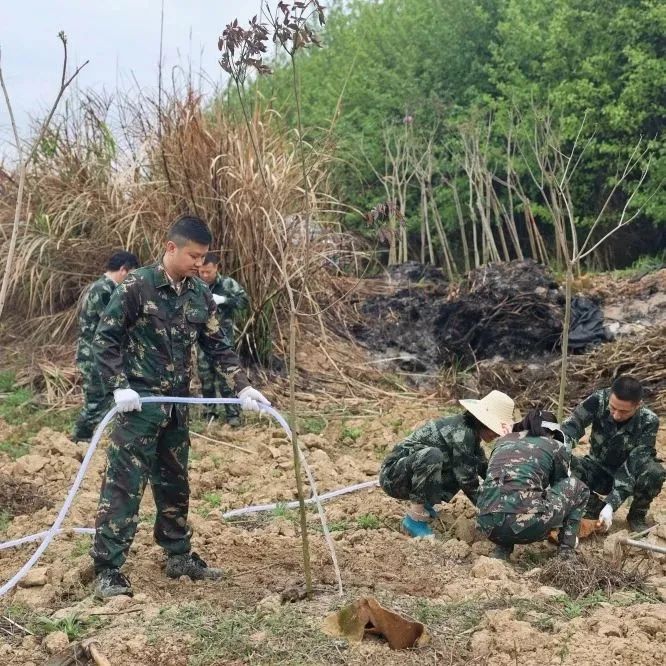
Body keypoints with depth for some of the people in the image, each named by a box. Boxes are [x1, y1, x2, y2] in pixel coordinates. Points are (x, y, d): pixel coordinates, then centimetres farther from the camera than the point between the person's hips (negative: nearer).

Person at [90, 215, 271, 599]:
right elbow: (105, 338, -9)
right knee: (125, 484, -6)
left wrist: (243, 386, 1)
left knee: (175, 483, 15)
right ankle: (108, 569, -1)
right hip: (139, 403, -6)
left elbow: (218, 345, 10)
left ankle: (179, 556, 28)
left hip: (177, 405, 6)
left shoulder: (200, 294, 4)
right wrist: (120, 386, -17)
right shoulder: (137, 287, -12)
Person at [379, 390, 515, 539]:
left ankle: (424, 504, 10)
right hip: (392, 475, -9)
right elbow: (468, 482, -21)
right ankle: (414, 519, -23)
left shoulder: (470, 431, 3)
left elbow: (485, 469, 15)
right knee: (432, 455, -37)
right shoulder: (461, 433, -24)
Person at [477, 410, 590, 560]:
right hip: (526, 525, -4)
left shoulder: (503, 441, 26)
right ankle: (565, 552, 17)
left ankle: (501, 551, 20)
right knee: (577, 488, 22)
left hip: (487, 524, 4)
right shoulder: (557, 447, 16)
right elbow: (559, 487, 29)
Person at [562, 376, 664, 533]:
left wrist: (611, 505, -40)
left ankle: (637, 515, -3)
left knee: (654, 473, -35)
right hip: (599, 470, 2)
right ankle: (595, 508, 0)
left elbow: (634, 465, -31)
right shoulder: (599, 401, -22)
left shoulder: (648, 422, -26)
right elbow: (571, 427, -27)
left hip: (630, 476, -1)